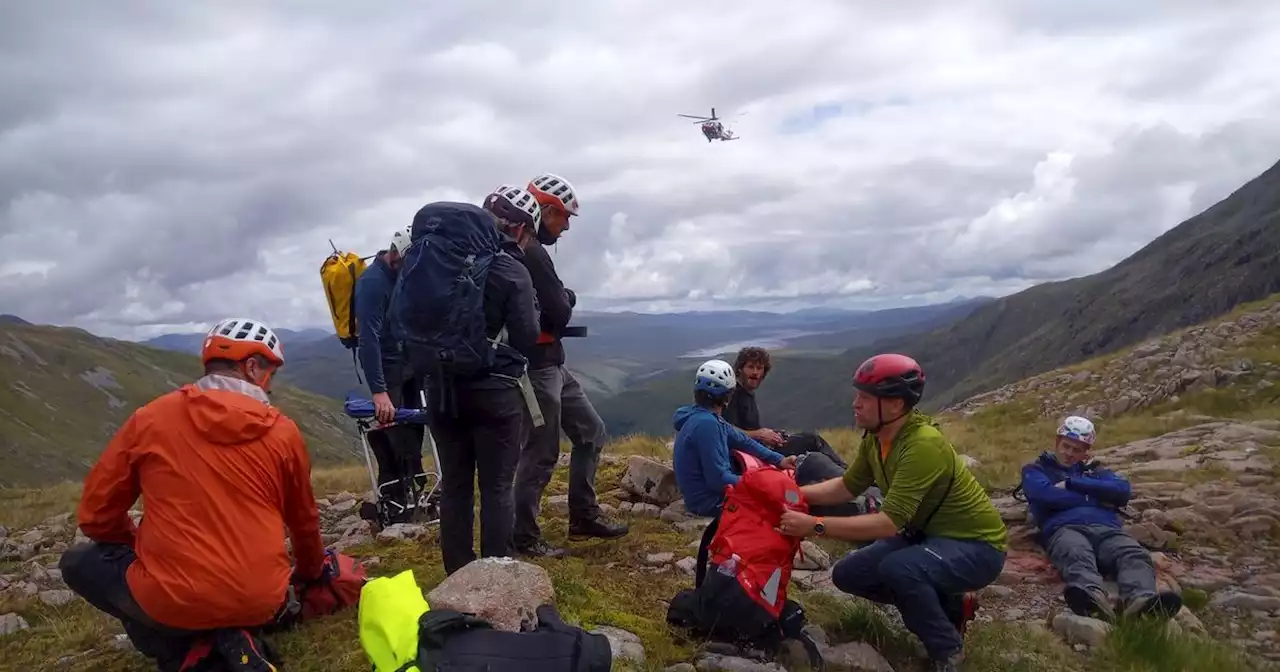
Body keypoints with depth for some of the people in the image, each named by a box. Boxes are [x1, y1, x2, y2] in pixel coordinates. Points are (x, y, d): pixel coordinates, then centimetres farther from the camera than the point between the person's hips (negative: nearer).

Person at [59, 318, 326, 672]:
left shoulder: (150, 417, -1)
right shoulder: (283, 431, 1)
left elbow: (95, 513, 7)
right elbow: (304, 522, 15)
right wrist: (312, 573, 35)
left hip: (170, 601, -3)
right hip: (260, 603, 3)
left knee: (79, 561, 23)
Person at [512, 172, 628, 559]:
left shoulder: (522, 249, 14)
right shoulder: (531, 252, -19)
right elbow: (559, 313, -21)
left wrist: (560, 302, -6)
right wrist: (568, 298, 0)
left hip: (549, 363, 11)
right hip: (538, 365, -11)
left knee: (590, 432, 16)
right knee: (542, 453, -1)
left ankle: (584, 516, 24)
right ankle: (524, 538, 12)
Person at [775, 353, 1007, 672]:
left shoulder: (923, 445, -32)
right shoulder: (875, 436, -6)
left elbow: (889, 522, -36)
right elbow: (848, 485, 7)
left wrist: (815, 526, -35)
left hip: (975, 545, -9)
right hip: (928, 533, 9)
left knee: (897, 569, -35)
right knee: (847, 574, 2)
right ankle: (947, 604, 14)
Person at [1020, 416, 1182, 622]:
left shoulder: (1095, 471, 36)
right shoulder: (1036, 470, 25)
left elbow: (1123, 490, 12)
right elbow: (1047, 495, 0)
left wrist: (1072, 484, 5)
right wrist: (1097, 499, 8)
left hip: (1107, 528, 4)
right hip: (1065, 528, -4)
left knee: (1136, 556, -32)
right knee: (1077, 557, -41)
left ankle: (1141, 600, -63)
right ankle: (1093, 598, -72)